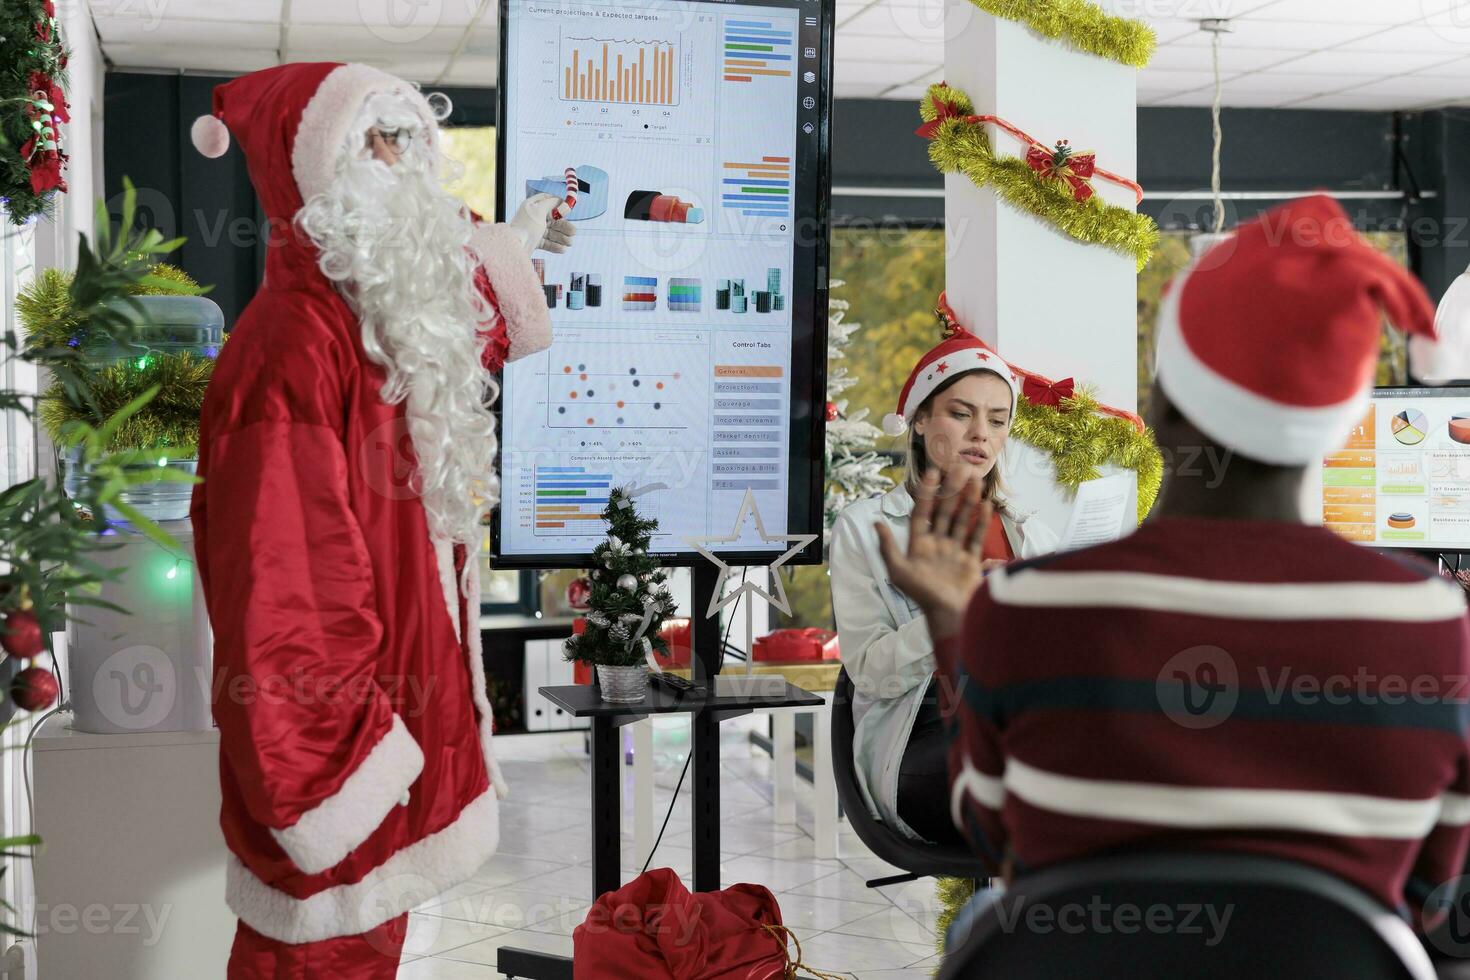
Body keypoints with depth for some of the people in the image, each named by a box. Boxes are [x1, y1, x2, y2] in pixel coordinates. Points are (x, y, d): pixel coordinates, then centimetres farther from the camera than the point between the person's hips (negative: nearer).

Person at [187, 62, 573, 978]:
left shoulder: (386, 314, 3)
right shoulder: (291, 351, -27)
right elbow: (280, 588, -27)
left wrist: (512, 243, 39)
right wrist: (331, 770, -23)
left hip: (393, 693, 9)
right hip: (328, 729, -9)